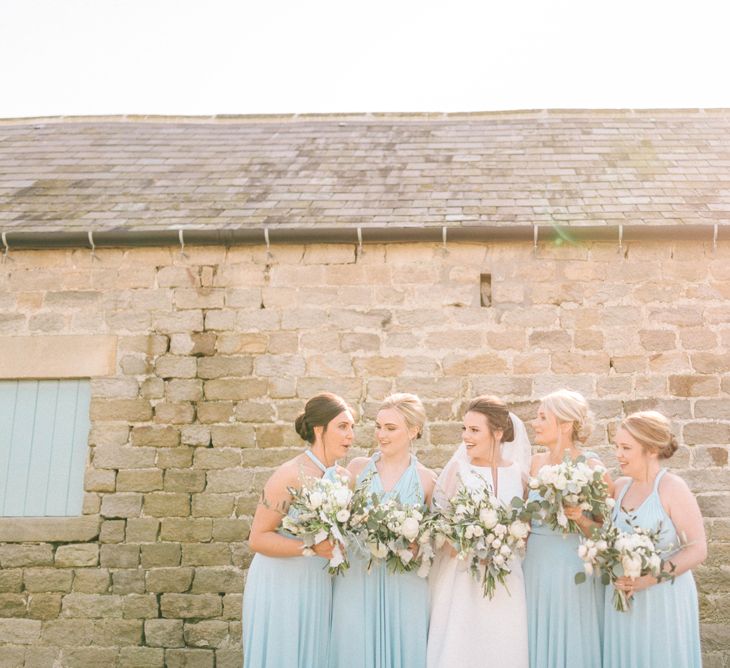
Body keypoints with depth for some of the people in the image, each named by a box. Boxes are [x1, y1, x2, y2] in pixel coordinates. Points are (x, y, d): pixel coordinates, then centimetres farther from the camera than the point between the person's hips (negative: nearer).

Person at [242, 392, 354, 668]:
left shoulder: (343, 476, 2)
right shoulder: (290, 475, -18)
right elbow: (258, 538, -19)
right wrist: (311, 548, -28)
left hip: (318, 585, 7)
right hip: (281, 585, -6)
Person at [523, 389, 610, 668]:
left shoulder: (591, 467, -12)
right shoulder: (537, 462, 4)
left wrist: (580, 519, -24)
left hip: (573, 571, -5)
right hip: (535, 568, 5)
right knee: (538, 645, 14)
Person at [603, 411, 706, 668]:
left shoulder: (673, 488, -13)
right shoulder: (620, 486, 5)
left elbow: (698, 550, -14)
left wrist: (648, 579, -22)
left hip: (663, 599, -5)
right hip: (622, 597, 5)